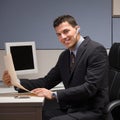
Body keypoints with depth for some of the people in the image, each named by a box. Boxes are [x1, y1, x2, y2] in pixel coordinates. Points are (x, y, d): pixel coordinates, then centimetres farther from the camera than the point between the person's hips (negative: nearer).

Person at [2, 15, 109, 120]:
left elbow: (90, 88, -21)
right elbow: (47, 82, 13)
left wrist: (54, 95, -25)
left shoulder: (97, 50, -12)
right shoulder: (64, 56, 13)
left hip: (91, 111, -7)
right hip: (70, 108, 7)